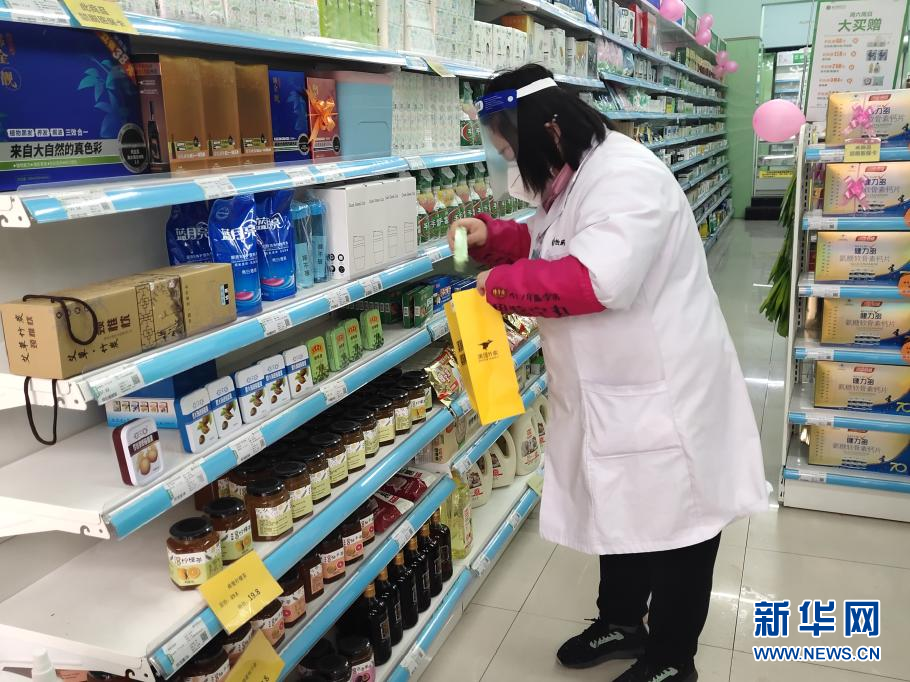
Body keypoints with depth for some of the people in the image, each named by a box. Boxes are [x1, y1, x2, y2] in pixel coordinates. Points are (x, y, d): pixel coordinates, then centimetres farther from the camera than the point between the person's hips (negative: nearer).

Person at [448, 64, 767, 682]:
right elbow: (548, 244, 22)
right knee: (621, 508, 23)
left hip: (666, 388, -10)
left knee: (674, 516, 8)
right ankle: (622, 622, 44)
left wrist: (500, 284, -24)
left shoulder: (626, 176, -25)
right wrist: (490, 235, 2)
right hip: (615, 386, 10)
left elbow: (599, 279, -36)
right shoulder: (575, 178, 8)